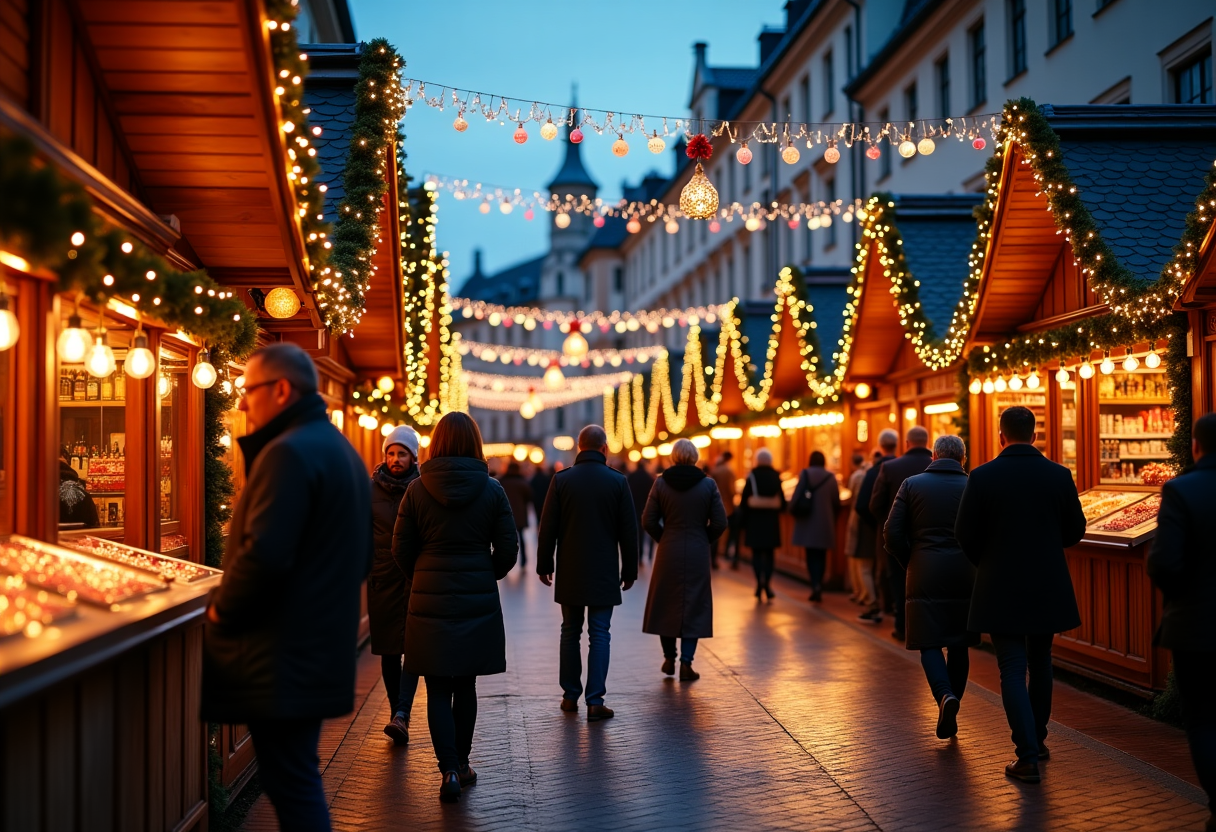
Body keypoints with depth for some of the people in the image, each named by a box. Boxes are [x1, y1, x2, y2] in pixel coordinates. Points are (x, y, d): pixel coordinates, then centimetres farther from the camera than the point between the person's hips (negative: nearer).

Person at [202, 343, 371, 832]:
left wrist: (220, 610, -10)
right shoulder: (342, 450, 17)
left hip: (283, 655, -10)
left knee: (289, 782, -4)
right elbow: (359, 557, 23)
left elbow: (264, 554, -25)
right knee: (297, 777, 17)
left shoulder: (289, 452, -16)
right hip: (324, 645, 10)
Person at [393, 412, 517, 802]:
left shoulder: (418, 489, -5)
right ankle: (462, 764, 24)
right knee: (465, 686, 15)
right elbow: (508, 547, -1)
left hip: (430, 600, -1)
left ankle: (449, 770, -6)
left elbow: (402, 547, -1)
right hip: (478, 600, 1)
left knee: (438, 690, 4)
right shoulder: (492, 489, -4)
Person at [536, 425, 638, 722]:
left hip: (570, 571, 1)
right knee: (599, 635, 1)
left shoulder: (561, 480, -3)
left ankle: (570, 696, 18)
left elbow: (548, 528, -2)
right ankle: (595, 701, -4)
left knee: (570, 632, 13)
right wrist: (629, 570, 8)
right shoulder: (618, 481, -4)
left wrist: (544, 565, 8)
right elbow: (628, 531, -1)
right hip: (604, 573, -1)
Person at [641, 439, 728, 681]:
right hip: (698, 554, 0)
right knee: (694, 607, 6)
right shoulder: (708, 485, -4)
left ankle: (669, 659, 23)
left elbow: (648, 521, -4)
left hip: (668, 553, 1)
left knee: (666, 604, 15)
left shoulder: (661, 483, -5)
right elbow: (720, 523, -5)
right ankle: (686, 664, 2)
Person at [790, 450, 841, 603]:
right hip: (825, 523, 1)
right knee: (821, 556, 9)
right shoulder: (831, 477, -2)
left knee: (811, 555, 7)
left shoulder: (805, 474, -6)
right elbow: (836, 502, 2)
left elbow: (796, 495, -8)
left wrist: (795, 513, 7)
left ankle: (815, 586, -9)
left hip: (807, 522, -1)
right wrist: (833, 518, 18)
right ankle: (818, 586, -2)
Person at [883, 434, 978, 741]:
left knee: (929, 643, 3)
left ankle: (944, 696, -22)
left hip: (925, 575, -1)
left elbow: (892, 533, -4)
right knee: (958, 644, 12)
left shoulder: (912, 484, 1)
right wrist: (972, 565, 13)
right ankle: (950, 715, 16)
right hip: (964, 577, 1)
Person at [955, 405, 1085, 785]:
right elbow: (1075, 531, 3)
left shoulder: (982, 477, -10)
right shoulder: (1059, 476, -4)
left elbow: (965, 534, -7)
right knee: (1040, 663, 19)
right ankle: (1036, 738, 32)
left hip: (1001, 587, -3)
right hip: (1048, 587, 3)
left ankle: (1028, 756, -5)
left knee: (1013, 670, 1)